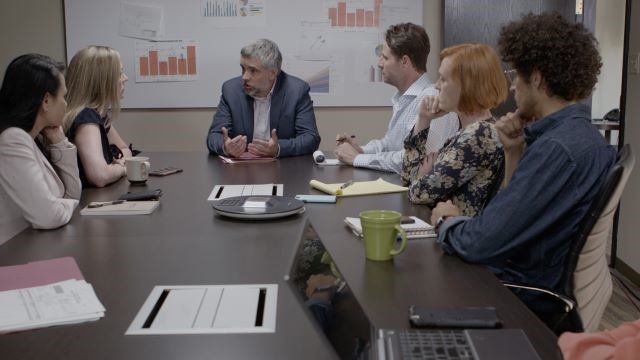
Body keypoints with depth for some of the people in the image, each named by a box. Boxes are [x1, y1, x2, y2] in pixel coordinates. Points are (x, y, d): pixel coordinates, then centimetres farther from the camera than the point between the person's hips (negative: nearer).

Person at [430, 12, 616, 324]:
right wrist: (514, 153, -1)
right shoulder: (579, 134, 5)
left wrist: (447, 221, -6)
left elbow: (480, 243, -26)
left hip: (527, 300, -8)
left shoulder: (558, 149, -26)